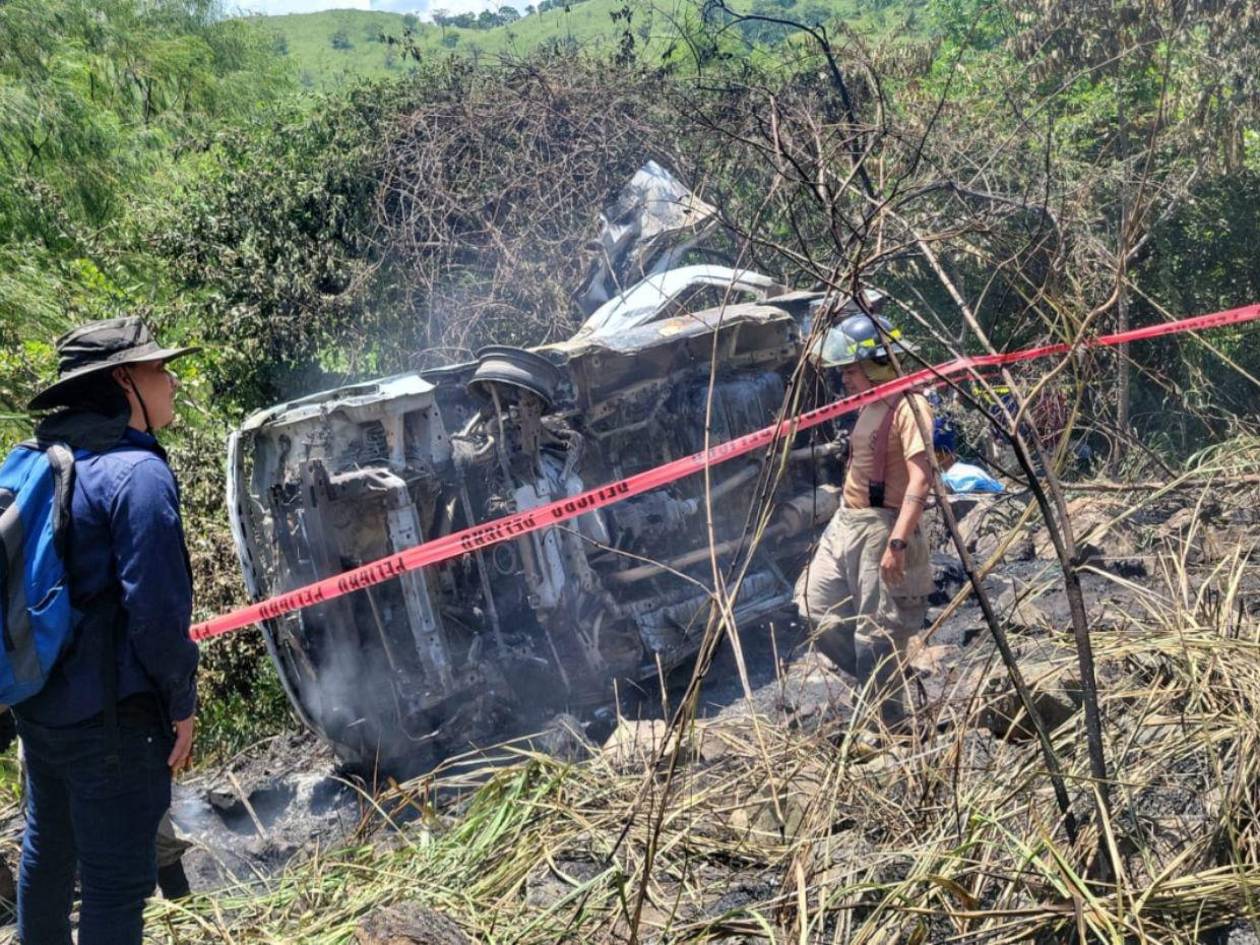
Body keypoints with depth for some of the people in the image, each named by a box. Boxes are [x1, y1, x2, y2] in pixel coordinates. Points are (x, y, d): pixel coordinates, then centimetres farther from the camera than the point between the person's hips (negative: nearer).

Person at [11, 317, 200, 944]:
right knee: (116, 879, 1)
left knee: (47, 850, 24)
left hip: (39, 703, 9)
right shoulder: (137, 472, -18)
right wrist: (181, 702, -10)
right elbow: (155, 607, -21)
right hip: (110, 715, -9)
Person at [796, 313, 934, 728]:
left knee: (876, 633, -4)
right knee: (815, 606, 11)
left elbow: (920, 480, -24)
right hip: (846, 522, 10)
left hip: (880, 527, -10)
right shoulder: (871, 406, 13)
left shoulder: (908, 407, -15)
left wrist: (897, 542, -30)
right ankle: (878, 679, 25)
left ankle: (891, 728, 10)